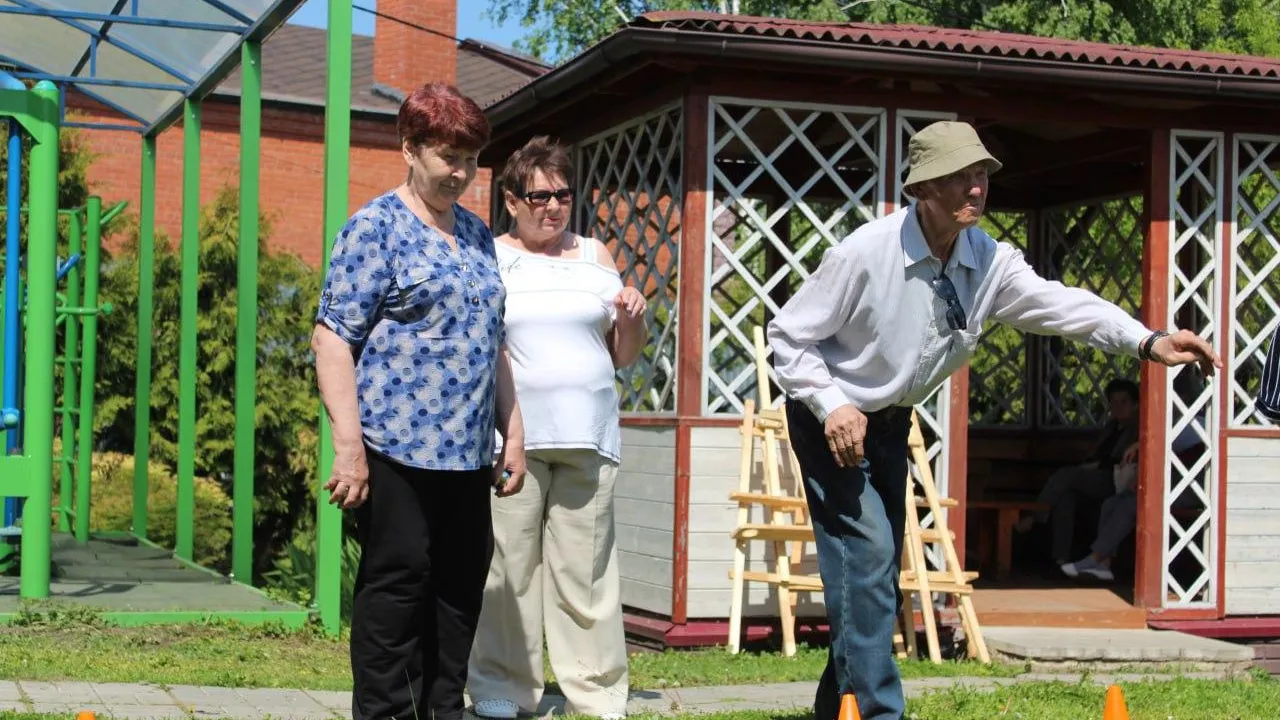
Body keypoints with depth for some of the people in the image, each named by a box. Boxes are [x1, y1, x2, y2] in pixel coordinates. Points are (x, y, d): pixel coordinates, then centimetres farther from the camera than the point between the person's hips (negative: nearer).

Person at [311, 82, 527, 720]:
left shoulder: (476, 235, 17)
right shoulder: (377, 227, -4)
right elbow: (333, 336, -10)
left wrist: (513, 434, 16)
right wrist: (348, 443, -17)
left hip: (468, 452, 7)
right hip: (397, 446, -7)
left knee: (460, 589, 7)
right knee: (397, 583, -4)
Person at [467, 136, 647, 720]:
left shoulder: (594, 256, 15)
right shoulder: (489, 259, 6)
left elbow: (622, 355, 20)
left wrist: (632, 317, 0)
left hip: (587, 436, 2)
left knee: (585, 571, 1)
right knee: (508, 567, -3)